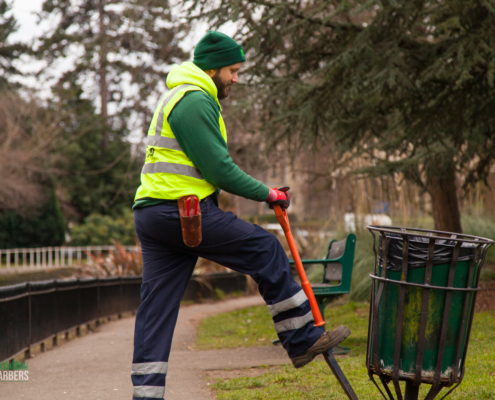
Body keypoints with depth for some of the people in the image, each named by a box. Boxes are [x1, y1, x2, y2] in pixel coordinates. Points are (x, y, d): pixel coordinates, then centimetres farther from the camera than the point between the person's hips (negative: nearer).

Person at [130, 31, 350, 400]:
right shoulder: (195, 100, -9)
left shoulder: (178, 96, 26)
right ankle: (302, 340, 7)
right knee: (266, 250, 0)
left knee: (156, 308, 6)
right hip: (183, 211, -10)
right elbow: (219, 169, -13)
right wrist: (268, 194, -2)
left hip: (152, 213, 10)